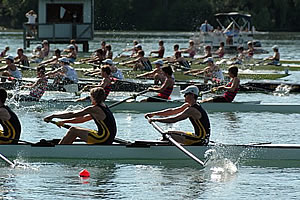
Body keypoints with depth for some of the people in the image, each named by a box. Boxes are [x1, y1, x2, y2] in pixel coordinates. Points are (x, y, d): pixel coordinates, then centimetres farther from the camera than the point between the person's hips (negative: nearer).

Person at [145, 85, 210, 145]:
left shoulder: (191, 110, -20)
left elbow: (174, 119, -23)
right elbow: (172, 111, 13)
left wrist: (155, 119, -18)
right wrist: (154, 114, 9)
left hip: (200, 140, -10)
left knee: (168, 134, -14)